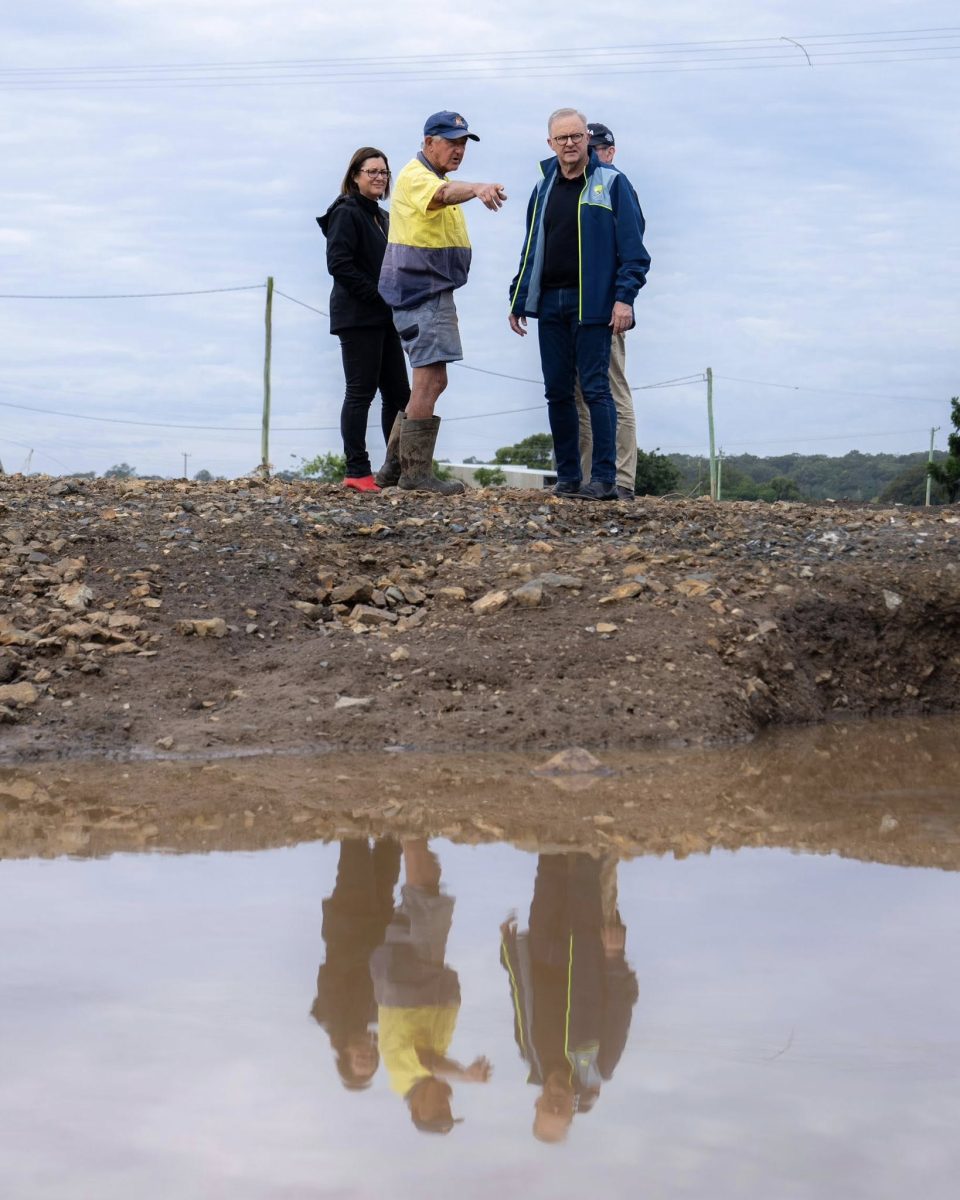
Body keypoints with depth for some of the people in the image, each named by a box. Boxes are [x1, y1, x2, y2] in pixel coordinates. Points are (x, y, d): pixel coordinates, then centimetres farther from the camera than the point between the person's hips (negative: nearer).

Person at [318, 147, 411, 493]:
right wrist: (377, 295, -19)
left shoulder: (383, 218, 21)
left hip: (383, 318, 9)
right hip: (357, 318, -9)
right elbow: (339, 263, -17)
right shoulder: (346, 213, -6)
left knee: (398, 394, 6)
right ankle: (357, 473, -5)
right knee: (360, 393, -7)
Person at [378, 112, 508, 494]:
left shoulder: (435, 177, 19)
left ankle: (395, 464, 20)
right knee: (431, 379, -14)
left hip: (433, 291, 11)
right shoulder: (416, 176, -15)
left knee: (428, 380, 14)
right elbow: (443, 194, -39)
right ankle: (416, 473, -13)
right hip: (422, 290, -11)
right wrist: (477, 188, -58)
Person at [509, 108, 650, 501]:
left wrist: (624, 297, -14)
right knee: (557, 392, 6)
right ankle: (567, 478, 13)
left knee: (595, 389, -7)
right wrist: (518, 300, 16)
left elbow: (632, 245, -5)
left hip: (591, 302, -6)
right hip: (549, 303, 6)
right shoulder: (544, 187, 15)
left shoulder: (611, 183, -1)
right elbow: (531, 249, 20)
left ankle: (604, 479, -5)